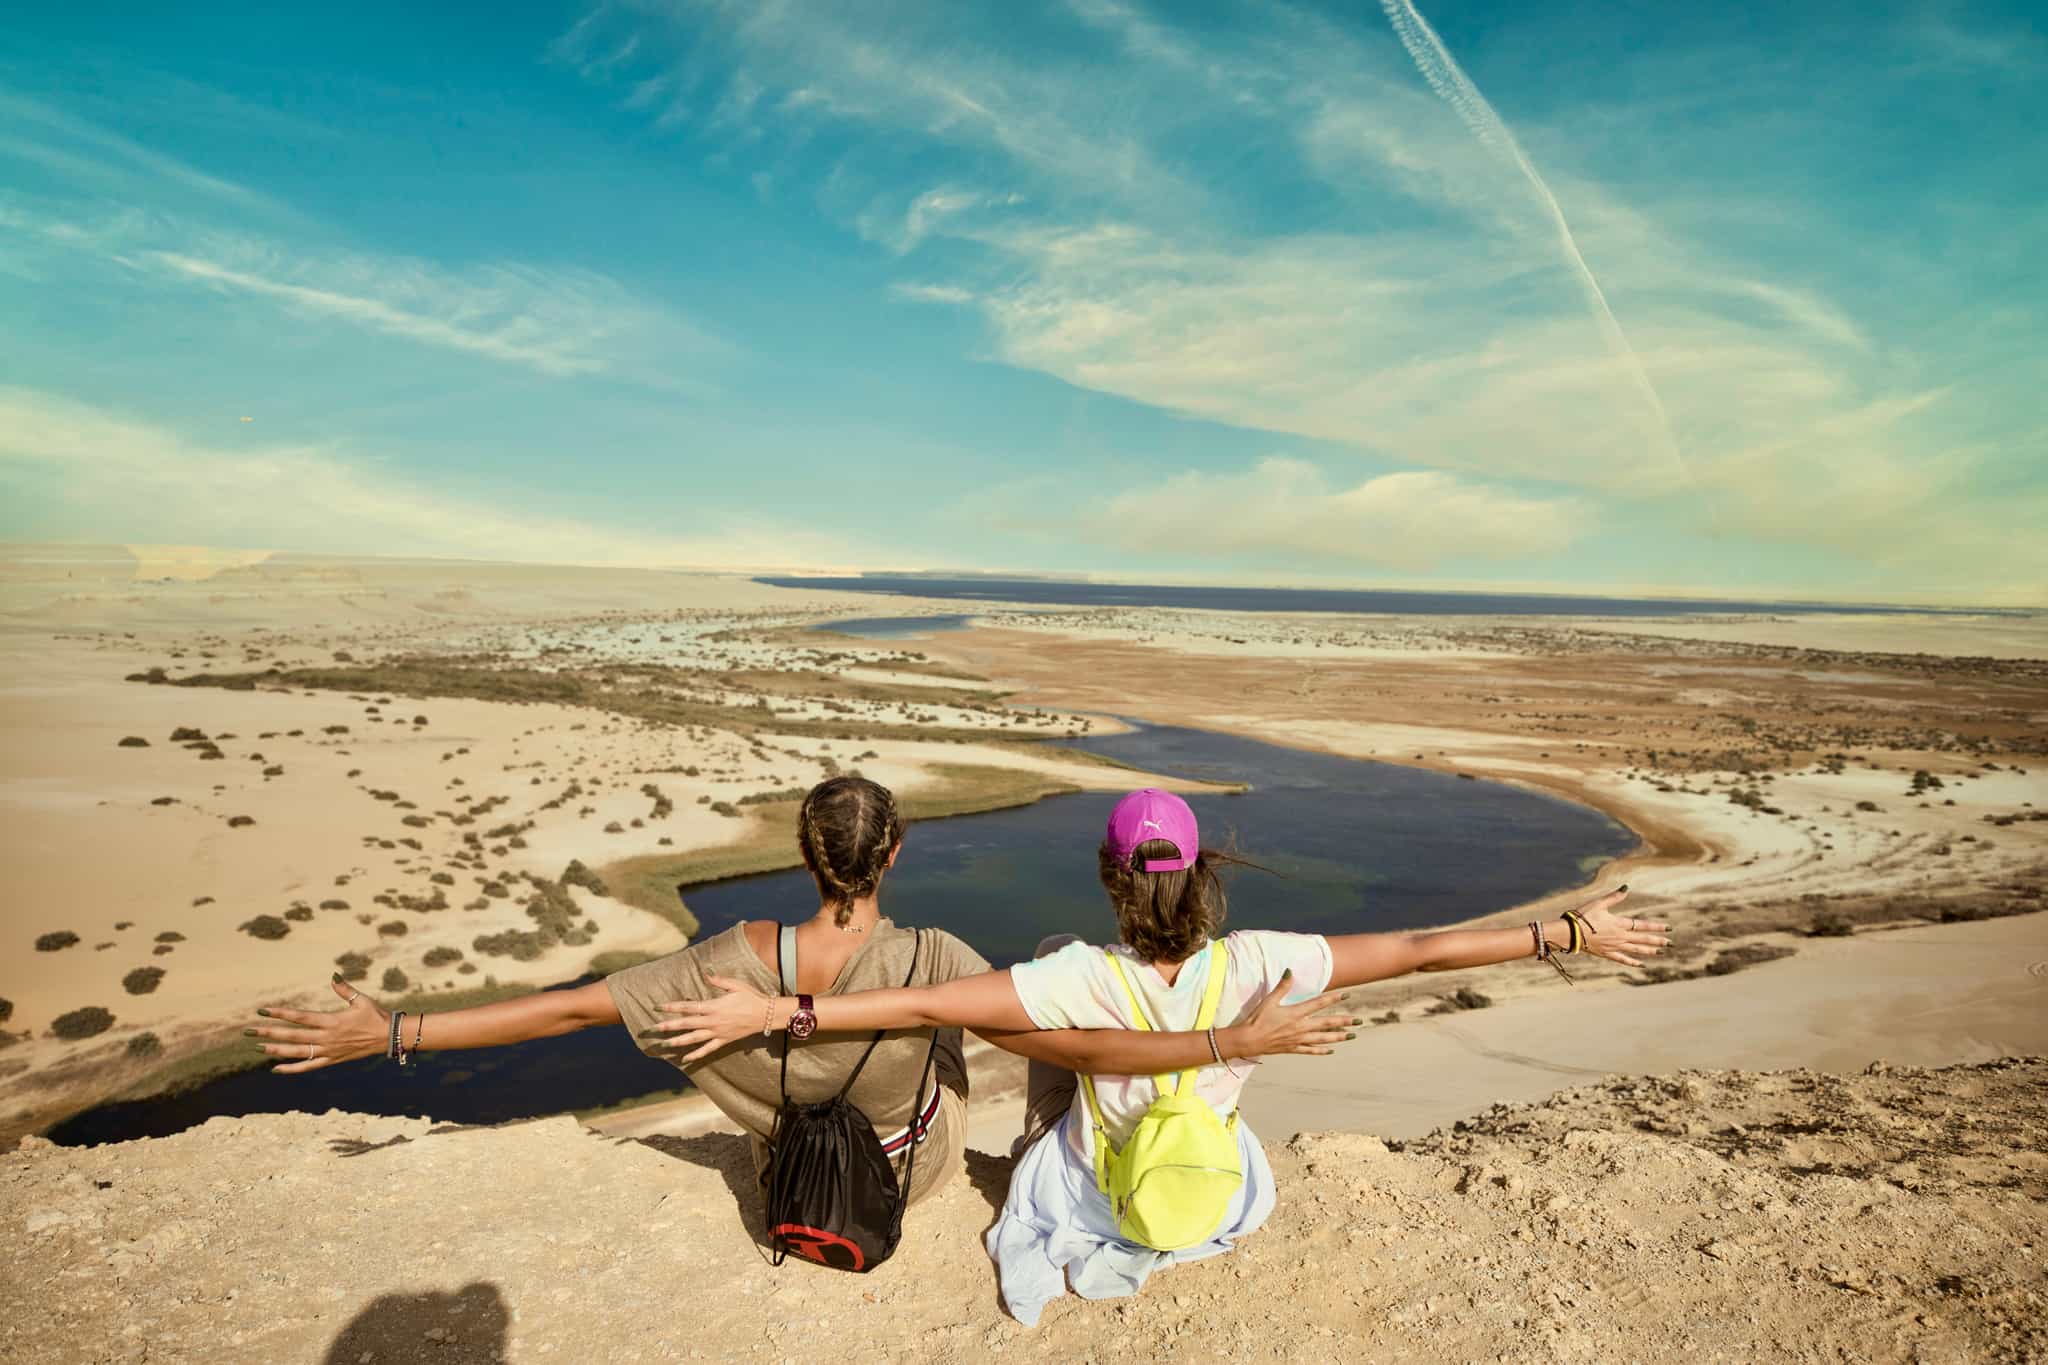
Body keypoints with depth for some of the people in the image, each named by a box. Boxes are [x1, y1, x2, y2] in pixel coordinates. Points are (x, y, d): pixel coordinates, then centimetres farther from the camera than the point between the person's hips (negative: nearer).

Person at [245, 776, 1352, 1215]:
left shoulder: (733, 961, -32)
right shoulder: (929, 961, -38)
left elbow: (567, 1008, -27)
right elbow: (1079, 1048, -39)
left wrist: (388, 1032, -18)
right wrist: (1236, 1040, -32)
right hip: (916, 1165, -1)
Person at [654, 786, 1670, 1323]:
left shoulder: (1082, 982, -33)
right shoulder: (1256, 969, -28)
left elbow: (924, 1005, -37)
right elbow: (1417, 951, -25)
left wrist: (771, 1011, -31)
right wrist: (1571, 931, -16)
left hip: (1097, 1202, -1)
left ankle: (1043, 1159, 34)